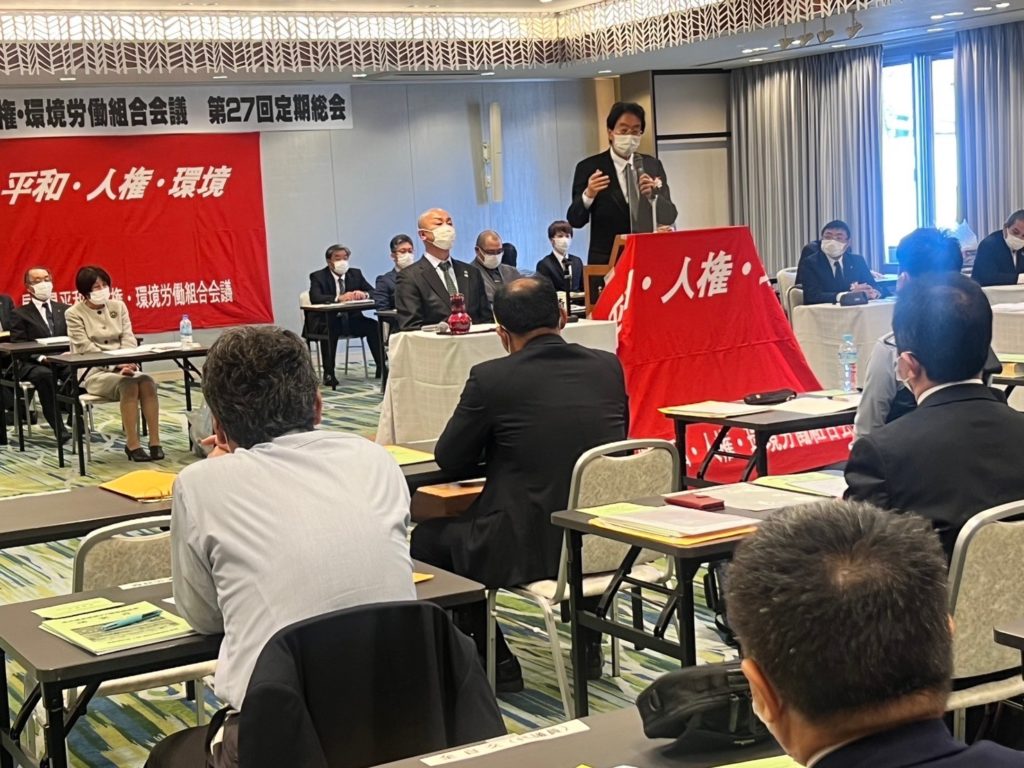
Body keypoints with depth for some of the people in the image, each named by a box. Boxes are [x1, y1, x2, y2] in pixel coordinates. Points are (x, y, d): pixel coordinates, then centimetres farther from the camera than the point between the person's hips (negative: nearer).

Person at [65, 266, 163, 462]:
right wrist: (115, 365, -20)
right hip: (94, 372, -4)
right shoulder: (74, 314, 0)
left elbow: (128, 338, 6)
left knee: (147, 381, -28)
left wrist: (127, 362, -14)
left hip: (124, 367, 4)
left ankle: (155, 442, -27)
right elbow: (86, 348, -10)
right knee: (128, 384, -33)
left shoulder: (118, 306, 14)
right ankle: (132, 445, -29)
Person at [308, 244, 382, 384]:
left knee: (373, 326, -24)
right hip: (327, 321, -4)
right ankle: (328, 373, -28)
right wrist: (339, 298, -35)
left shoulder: (355, 274, 10)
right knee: (329, 330, -37)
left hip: (352, 319, 4)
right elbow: (315, 298, -21)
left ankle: (381, 367, -18)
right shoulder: (318, 276, -2)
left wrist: (364, 294, -21)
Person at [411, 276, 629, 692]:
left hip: (530, 547, -5)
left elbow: (448, 458, 1)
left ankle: (496, 662, 18)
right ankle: (588, 642, 38)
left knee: (428, 538, 19)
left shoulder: (491, 377, -11)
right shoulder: (608, 366, 1)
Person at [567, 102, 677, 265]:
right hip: (606, 262, -3)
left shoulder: (653, 165, 7)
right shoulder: (589, 167, -2)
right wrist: (588, 195, -25)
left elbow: (669, 216, 3)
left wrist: (653, 195, -16)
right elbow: (575, 220, -6)